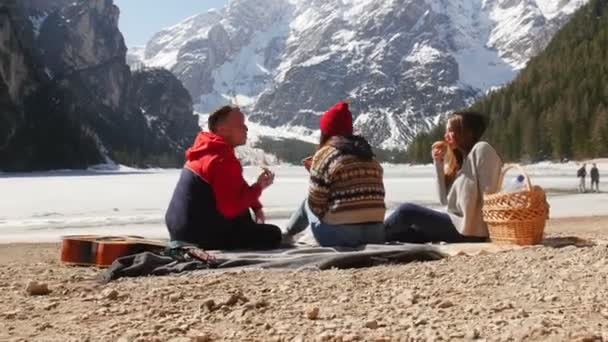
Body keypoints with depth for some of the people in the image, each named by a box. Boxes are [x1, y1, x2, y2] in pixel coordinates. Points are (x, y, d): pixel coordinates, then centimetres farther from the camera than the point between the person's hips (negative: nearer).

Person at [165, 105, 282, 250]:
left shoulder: (208, 150, 12)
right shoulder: (223, 160, -21)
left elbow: (239, 189, 21)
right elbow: (231, 208, -24)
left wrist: (256, 207, 8)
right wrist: (258, 187, -12)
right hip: (200, 234, -10)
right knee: (273, 235, -6)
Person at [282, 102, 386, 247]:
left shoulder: (324, 154, -4)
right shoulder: (371, 157, 13)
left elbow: (315, 204, -3)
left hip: (340, 236, -5)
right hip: (375, 234, 5)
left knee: (308, 203, 23)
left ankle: (286, 234, 42)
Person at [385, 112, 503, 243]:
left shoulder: (482, 149, -9)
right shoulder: (461, 159, 16)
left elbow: (489, 194, -17)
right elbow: (445, 200, 8)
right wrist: (439, 163, 3)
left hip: (471, 230, -8)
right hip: (458, 225, 8)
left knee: (407, 211, -7)